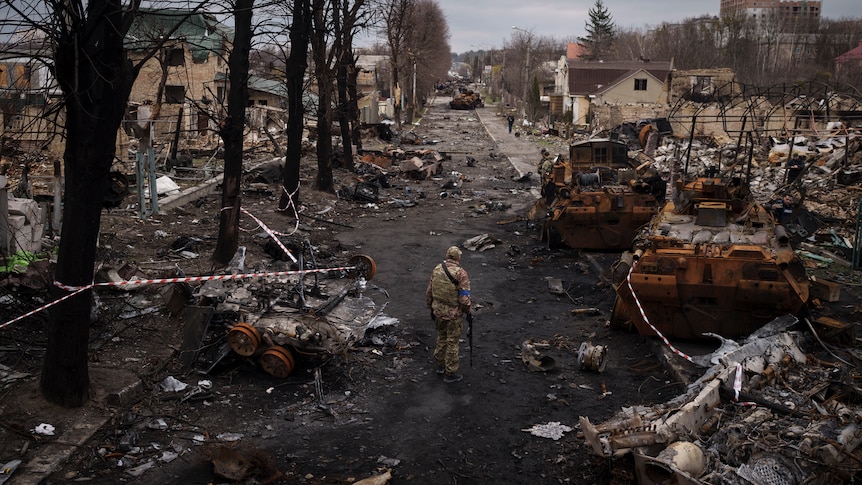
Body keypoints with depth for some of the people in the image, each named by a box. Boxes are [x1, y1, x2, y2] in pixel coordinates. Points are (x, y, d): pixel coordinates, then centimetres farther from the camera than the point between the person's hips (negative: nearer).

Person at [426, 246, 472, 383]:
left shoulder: (437, 269, -2)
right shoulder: (461, 274, -20)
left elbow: (429, 292, 5)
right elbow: (464, 298, -20)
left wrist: (431, 308, 18)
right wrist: (469, 311, -3)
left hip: (438, 311, 6)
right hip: (454, 315, -6)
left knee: (441, 338, 24)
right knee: (452, 342, 7)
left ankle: (440, 365, 38)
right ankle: (450, 373, 17)